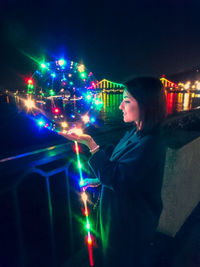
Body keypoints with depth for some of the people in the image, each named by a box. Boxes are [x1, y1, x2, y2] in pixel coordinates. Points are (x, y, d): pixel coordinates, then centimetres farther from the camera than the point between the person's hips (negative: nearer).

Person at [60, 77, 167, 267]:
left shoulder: (149, 144, -32)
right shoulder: (134, 133, -2)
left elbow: (116, 179, -34)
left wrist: (90, 144, -35)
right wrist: (100, 180, 9)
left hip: (132, 220, -8)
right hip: (119, 210, 8)